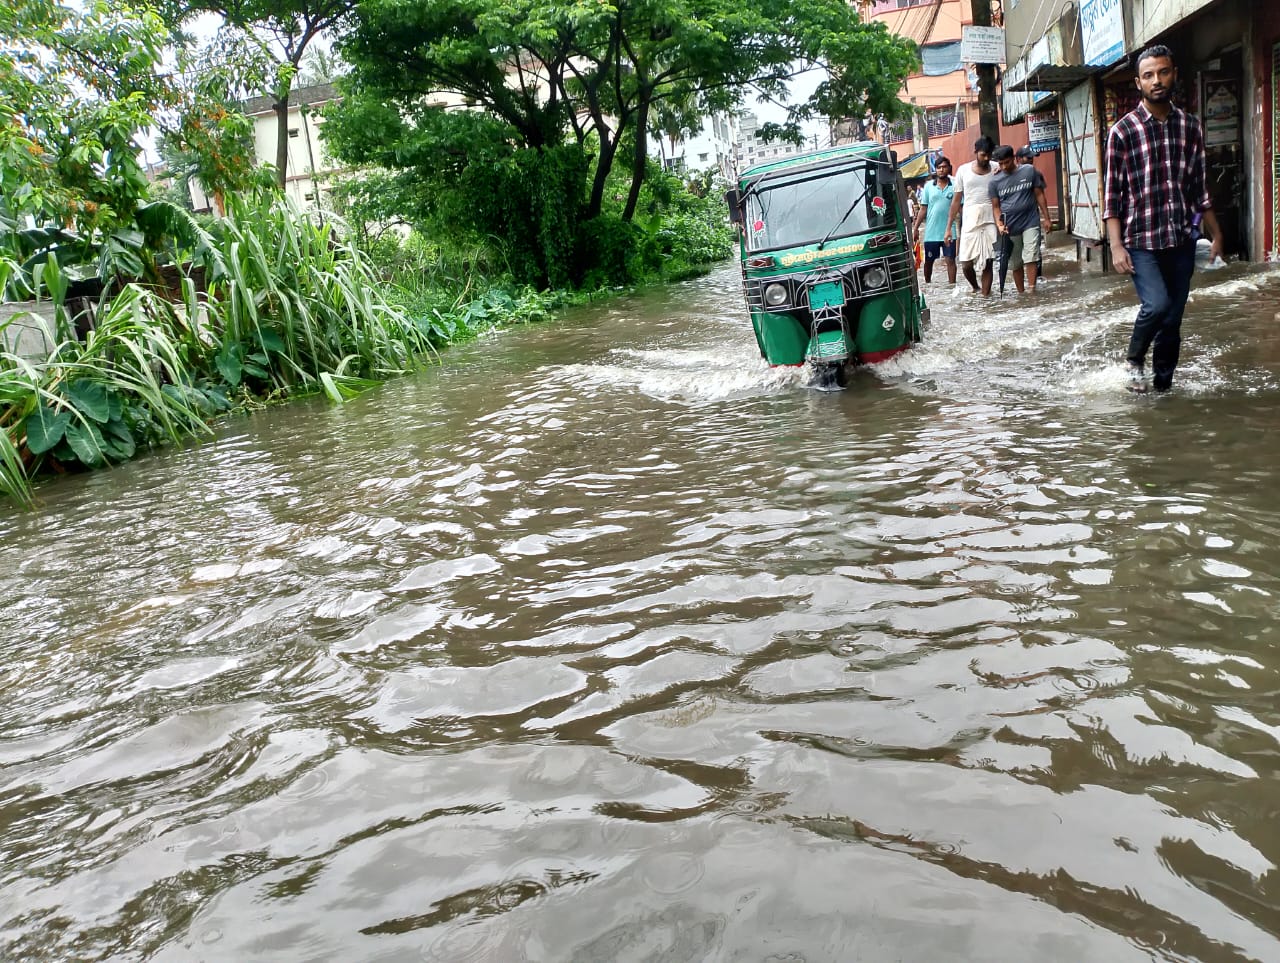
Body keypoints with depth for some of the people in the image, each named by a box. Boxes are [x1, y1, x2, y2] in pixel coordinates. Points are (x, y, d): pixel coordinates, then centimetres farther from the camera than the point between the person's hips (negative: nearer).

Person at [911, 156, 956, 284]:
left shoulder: (954, 186, -1)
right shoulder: (928, 186, 4)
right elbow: (923, 208, 6)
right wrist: (915, 228, 1)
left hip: (949, 231, -2)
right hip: (931, 232, 2)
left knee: (950, 260, -1)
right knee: (928, 261, 12)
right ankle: (927, 284, 28)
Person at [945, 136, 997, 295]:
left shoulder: (996, 169, 5)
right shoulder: (963, 170, 5)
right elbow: (956, 200, 8)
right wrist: (949, 228, 6)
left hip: (990, 222, 0)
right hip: (969, 223, 0)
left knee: (987, 263, -1)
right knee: (966, 264, -2)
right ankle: (975, 288, 25)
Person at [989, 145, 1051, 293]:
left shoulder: (1029, 171, 0)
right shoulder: (995, 181, 1)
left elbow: (1039, 195, 5)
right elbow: (996, 206, 4)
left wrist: (1046, 218, 2)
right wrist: (999, 224, -12)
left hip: (1031, 222, -2)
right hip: (1010, 227, 2)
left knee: (1031, 258, -13)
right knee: (1015, 263, 10)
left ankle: (1031, 291, -15)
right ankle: (1021, 293, 21)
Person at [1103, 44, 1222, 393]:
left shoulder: (1190, 126, 9)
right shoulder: (1123, 131, -4)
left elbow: (1199, 187, 15)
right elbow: (1112, 193, -5)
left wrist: (1215, 233, 14)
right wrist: (1116, 246, -12)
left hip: (1182, 241, 4)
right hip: (1141, 243, -4)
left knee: (1173, 320, 6)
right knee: (1157, 305, -22)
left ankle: (1163, 385, 20)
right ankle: (1134, 358, 6)